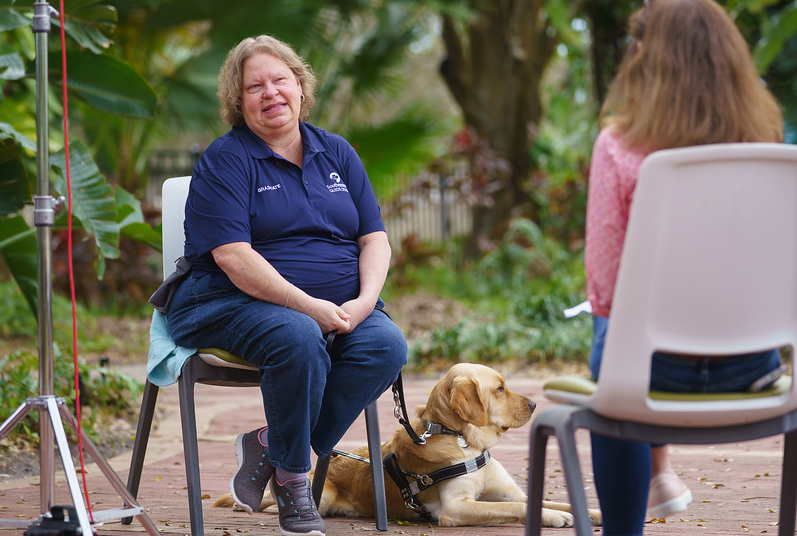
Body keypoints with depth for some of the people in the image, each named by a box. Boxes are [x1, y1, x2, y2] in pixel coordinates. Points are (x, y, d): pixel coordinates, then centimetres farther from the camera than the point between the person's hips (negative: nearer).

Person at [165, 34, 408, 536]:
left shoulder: (337, 153, 15)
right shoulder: (225, 159, -2)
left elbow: (375, 237, 10)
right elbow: (232, 256, -15)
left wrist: (364, 301, -11)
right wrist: (308, 306, -23)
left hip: (341, 305, 5)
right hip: (238, 303, -5)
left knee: (386, 344, -25)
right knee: (299, 339, -36)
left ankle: (271, 446, -12)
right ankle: (292, 476, -13)